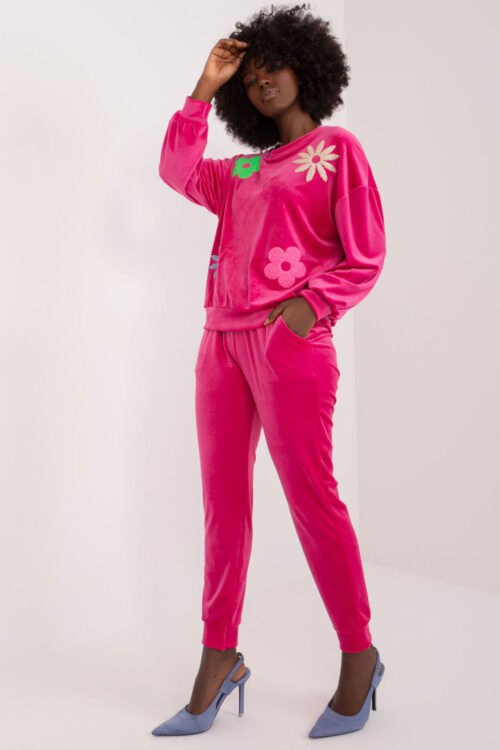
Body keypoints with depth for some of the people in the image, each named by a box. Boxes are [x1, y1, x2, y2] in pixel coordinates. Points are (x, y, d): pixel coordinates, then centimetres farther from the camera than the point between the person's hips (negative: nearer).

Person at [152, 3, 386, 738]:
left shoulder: (338, 148, 6)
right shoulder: (244, 170, 23)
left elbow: (365, 257, -1)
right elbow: (178, 172, 11)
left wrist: (307, 305, -14)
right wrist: (204, 87, 13)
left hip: (291, 341, -6)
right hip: (223, 340, 6)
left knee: (311, 499, -4)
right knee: (224, 501, 4)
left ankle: (359, 657, 11)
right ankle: (219, 662, 11)